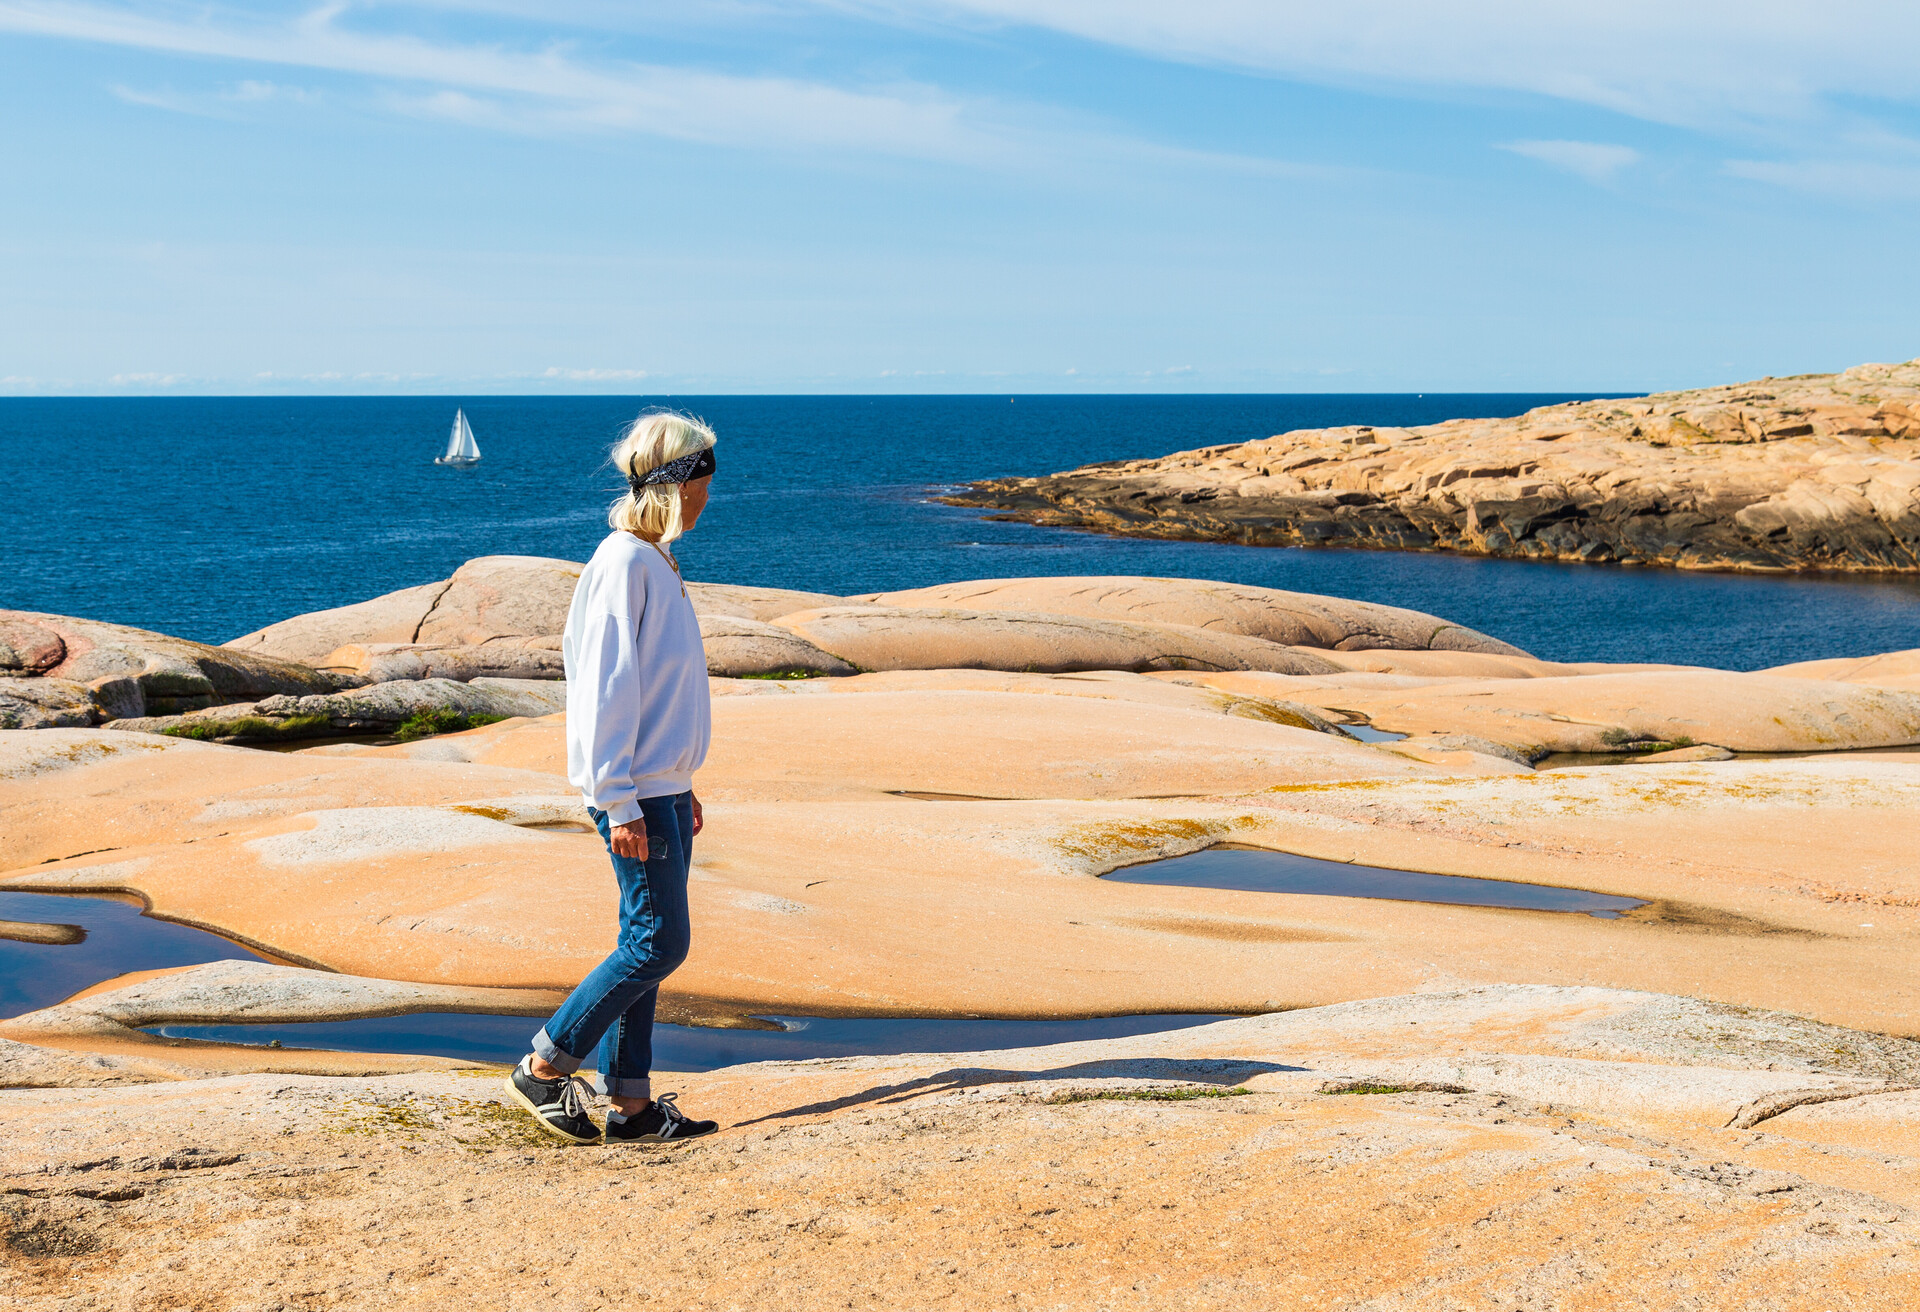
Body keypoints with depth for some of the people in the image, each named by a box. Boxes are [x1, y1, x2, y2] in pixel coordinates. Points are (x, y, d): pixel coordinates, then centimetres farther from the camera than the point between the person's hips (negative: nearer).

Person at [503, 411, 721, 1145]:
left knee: (647, 945, 10)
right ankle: (545, 1068, 5)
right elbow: (605, 690, -19)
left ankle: (631, 1103, 16)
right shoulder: (623, 564, -16)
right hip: (636, 792, -9)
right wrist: (618, 804, -20)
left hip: (661, 787, 9)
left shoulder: (657, 562, 13)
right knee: (659, 942, -6)